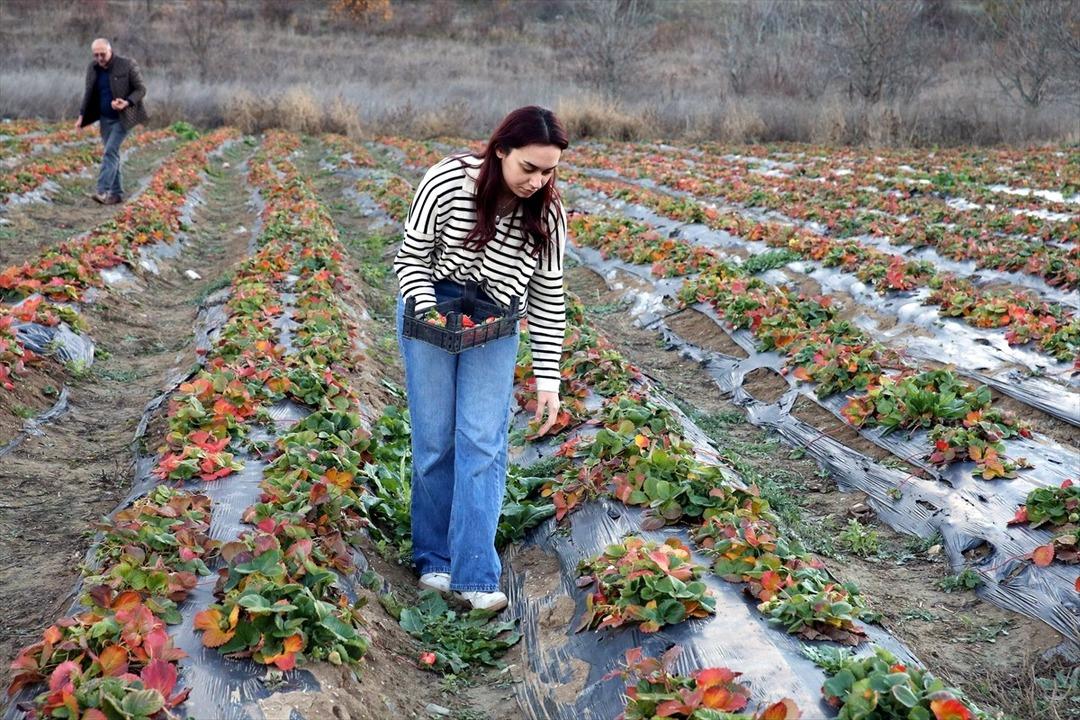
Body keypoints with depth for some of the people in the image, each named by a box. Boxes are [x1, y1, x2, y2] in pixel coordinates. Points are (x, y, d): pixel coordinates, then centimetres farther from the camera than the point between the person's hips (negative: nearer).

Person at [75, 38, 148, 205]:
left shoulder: (127, 65, -12)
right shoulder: (93, 68, 4)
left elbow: (141, 89, -9)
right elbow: (89, 93, 13)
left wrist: (127, 103, -25)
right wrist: (82, 116, 6)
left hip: (122, 118, -6)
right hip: (105, 118, 6)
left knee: (110, 151, -16)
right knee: (112, 154, 8)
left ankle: (103, 191, -19)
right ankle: (117, 193, 13)